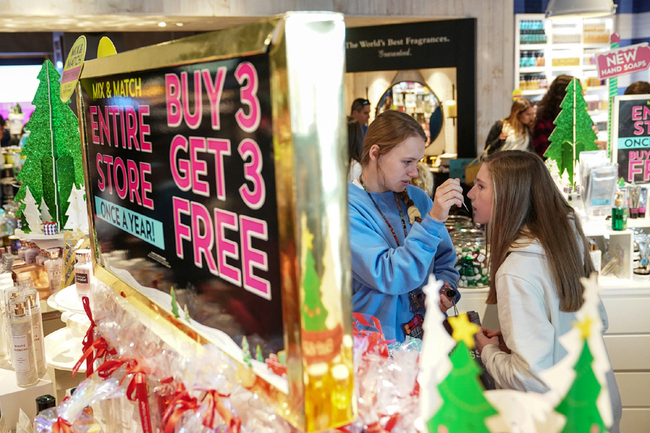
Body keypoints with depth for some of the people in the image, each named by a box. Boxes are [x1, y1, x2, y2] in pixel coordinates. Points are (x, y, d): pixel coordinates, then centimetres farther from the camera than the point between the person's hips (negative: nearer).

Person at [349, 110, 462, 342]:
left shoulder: (417, 198, 6)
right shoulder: (347, 207, -14)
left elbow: (445, 261, 15)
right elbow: (389, 278, -23)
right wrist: (433, 220, -27)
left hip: (426, 334, 2)